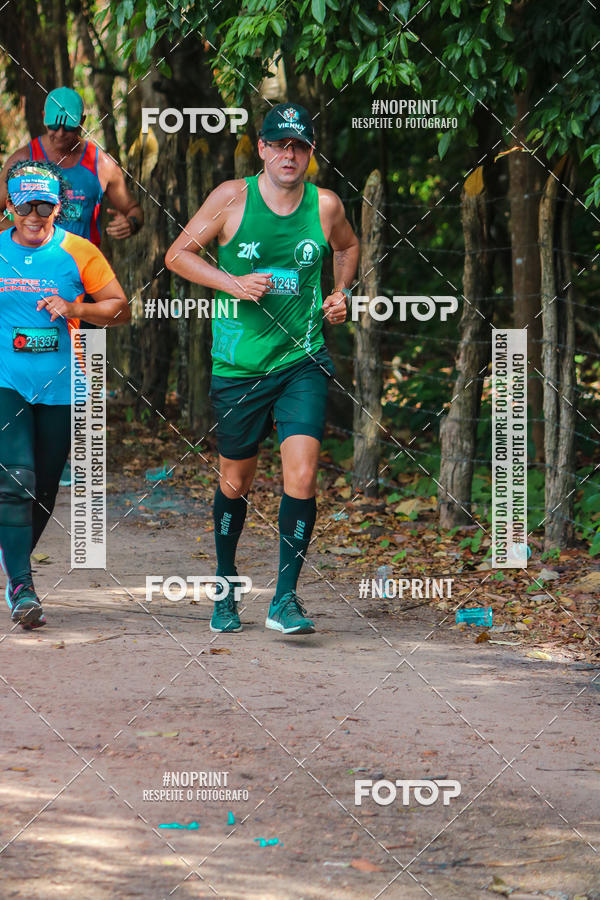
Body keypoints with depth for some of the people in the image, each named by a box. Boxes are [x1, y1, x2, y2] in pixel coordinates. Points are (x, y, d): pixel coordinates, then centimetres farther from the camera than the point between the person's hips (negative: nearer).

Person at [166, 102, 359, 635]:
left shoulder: (325, 205, 2)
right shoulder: (232, 198, -5)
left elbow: (348, 247, 24)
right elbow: (177, 255, 0)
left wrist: (340, 293, 7)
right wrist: (234, 283, -13)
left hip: (303, 361, 1)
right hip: (239, 365, -1)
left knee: (302, 475, -15)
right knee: (235, 484, 11)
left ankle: (285, 598, -6)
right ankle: (226, 585, 34)